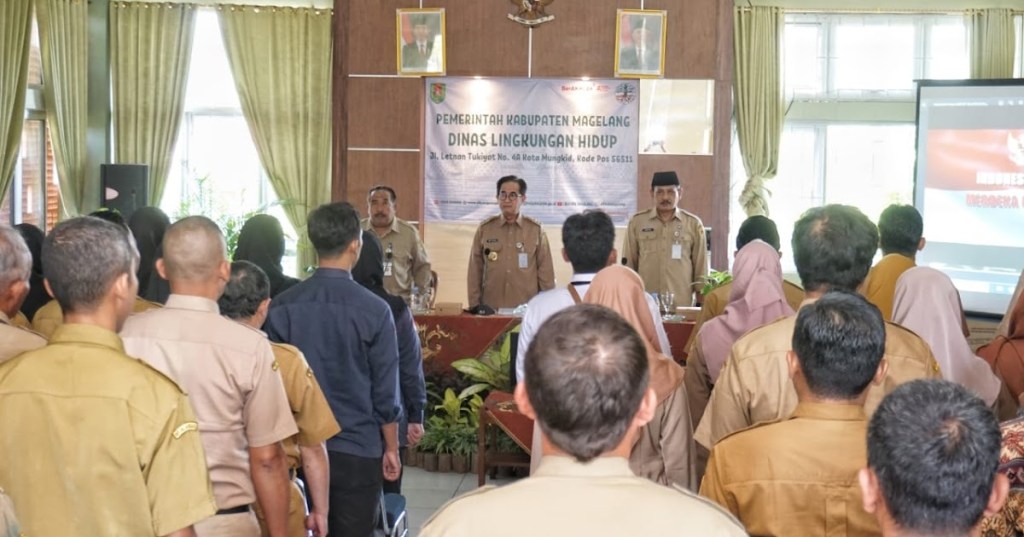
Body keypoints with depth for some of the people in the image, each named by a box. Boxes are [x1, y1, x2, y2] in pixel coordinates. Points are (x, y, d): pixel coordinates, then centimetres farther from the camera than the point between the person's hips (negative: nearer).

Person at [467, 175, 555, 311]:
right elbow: (475, 270, 7)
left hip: (527, 309, -1)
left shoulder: (536, 230, 2)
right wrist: (475, 305, 3)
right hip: (491, 309, 1)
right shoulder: (484, 229, 5)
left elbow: (545, 270, 4)